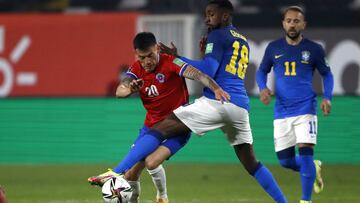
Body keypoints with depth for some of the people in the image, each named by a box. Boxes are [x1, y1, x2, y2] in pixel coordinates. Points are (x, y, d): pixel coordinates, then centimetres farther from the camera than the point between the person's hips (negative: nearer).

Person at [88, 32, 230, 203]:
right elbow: (119, 91, -16)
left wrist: (215, 88, -52)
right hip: (151, 125, 6)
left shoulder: (171, 63, -19)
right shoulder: (137, 69, -3)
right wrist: (130, 89, -40)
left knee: (151, 162, -25)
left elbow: (196, 74, -33)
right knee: (131, 171, 2)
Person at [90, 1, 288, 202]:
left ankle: (116, 175, -25)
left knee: (159, 130, -12)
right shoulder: (243, 41, 26)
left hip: (216, 101, -8)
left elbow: (208, 71, -9)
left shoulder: (218, 35, 3)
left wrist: (177, 59, -2)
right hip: (241, 107, 8)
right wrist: (206, 53, 23)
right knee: (251, 164, 22)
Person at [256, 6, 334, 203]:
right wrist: (263, 88, -3)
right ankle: (314, 169, 36)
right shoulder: (274, 48, 6)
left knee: (305, 153, -16)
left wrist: (327, 98, -2)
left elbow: (326, 74, 13)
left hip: (305, 109, -3)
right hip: (281, 111, 3)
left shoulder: (314, 49, 2)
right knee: (285, 161, 5)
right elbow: (262, 71, 17)